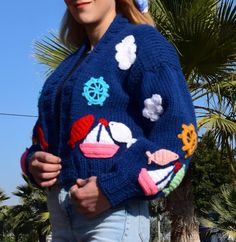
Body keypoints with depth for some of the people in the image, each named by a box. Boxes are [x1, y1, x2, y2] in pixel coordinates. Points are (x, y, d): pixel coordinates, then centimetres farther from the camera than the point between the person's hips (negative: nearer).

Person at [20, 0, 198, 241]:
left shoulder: (141, 43, -1)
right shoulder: (70, 65, 22)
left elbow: (178, 133, -12)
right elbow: (47, 133, 26)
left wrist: (112, 190, -19)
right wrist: (33, 162, 2)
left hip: (115, 211, -7)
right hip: (60, 214, 7)